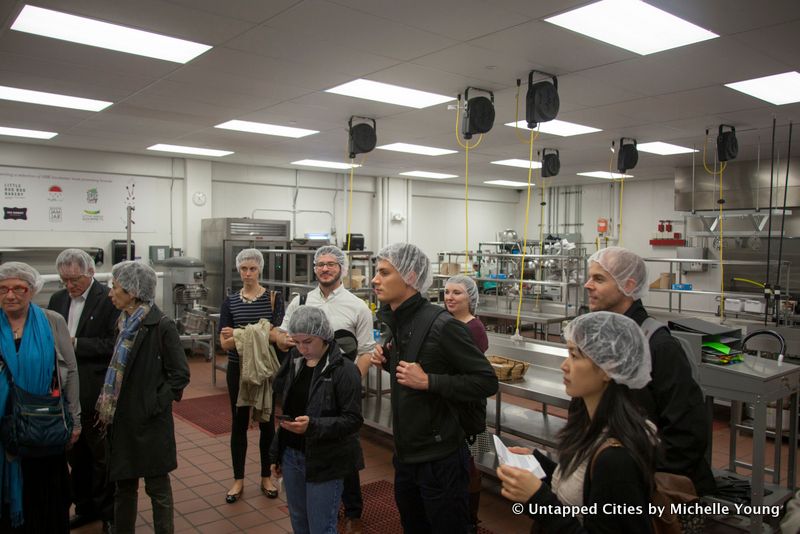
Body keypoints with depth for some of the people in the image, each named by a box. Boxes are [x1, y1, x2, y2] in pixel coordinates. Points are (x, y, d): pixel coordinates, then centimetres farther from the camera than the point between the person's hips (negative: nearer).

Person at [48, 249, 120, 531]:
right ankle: (85, 507, 36)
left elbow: (115, 343, -18)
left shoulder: (109, 299, -13)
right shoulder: (58, 299, 8)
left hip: (96, 395, -6)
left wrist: (75, 344, -21)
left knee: (102, 457, 8)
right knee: (76, 455, 19)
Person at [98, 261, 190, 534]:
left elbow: (180, 374, -13)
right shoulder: (125, 322, 7)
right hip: (121, 419, 7)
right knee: (124, 485, 18)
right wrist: (106, 405, 8)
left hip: (149, 422, -7)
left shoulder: (161, 326, -16)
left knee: (157, 486, 8)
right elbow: (117, 370, 15)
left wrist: (155, 405, -15)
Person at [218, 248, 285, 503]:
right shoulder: (230, 301, 1)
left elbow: (277, 335, -14)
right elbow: (225, 342, -7)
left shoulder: (274, 297, -4)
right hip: (238, 369, 1)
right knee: (239, 422, 8)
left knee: (267, 421, 8)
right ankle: (238, 479, 23)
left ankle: (266, 477, 25)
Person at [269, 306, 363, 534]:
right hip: (291, 455, 6)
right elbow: (285, 409, 12)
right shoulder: (294, 361, 4)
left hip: (325, 462, -6)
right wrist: (277, 452, 14)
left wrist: (312, 425, -30)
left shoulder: (344, 370, -17)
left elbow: (353, 419, -18)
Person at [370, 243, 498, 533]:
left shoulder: (442, 325, -21)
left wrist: (428, 381, -26)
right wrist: (387, 360, -1)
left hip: (440, 460, -8)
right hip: (405, 454, 8)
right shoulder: (395, 320, 3)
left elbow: (487, 381, -19)